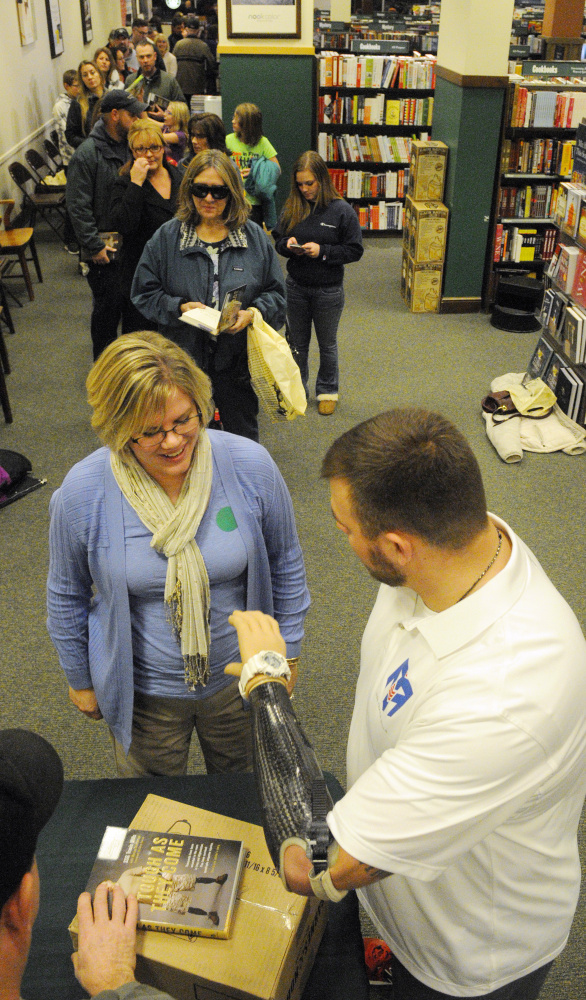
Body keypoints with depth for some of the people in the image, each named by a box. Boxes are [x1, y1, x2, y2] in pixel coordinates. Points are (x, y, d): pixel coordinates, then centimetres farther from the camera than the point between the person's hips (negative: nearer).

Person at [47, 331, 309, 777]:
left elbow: (285, 565, -4)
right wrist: (81, 680, 6)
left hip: (239, 677, 1)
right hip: (143, 691, 0)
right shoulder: (83, 491, -21)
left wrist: (287, 654, 3)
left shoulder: (250, 465, -20)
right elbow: (68, 595, -3)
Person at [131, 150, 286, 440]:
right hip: (185, 359, 0)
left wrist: (252, 314, -16)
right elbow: (144, 293, 1)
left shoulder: (254, 237, 2)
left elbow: (276, 293, 5)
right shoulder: (166, 237, 0)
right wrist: (179, 307, -16)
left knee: (244, 436, 14)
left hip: (238, 361, 1)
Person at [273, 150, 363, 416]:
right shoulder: (291, 207, -2)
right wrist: (287, 244, -15)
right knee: (297, 342, 16)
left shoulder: (342, 211, -12)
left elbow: (355, 250, -11)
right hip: (295, 287, 3)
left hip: (328, 291, -3)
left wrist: (323, 251, -21)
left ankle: (327, 391, 32)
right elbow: (278, 239, 8)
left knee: (327, 344, 15)